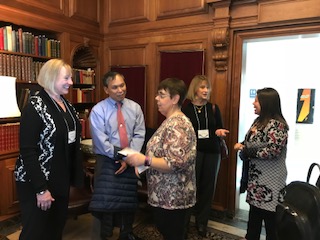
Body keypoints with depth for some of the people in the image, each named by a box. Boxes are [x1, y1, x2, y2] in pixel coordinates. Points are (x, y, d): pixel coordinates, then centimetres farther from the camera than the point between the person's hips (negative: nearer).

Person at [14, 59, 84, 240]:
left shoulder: (67, 104, 7)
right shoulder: (35, 107, -17)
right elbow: (28, 151, -20)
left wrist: (76, 174, 11)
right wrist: (41, 189, -21)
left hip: (61, 180, 7)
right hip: (37, 182, -7)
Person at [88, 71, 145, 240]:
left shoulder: (135, 108, 0)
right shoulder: (98, 110, -9)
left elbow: (139, 135, -3)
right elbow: (101, 141, -13)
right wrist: (119, 156, -14)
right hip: (107, 161, -3)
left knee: (129, 199, 15)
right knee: (106, 200, 1)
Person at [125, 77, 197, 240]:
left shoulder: (177, 125, -23)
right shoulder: (171, 121, 9)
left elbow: (176, 163, -30)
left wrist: (145, 160, -27)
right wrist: (142, 160, 7)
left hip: (172, 197, -10)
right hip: (164, 195, 10)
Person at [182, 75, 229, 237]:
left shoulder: (214, 108, 6)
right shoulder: (186, 108, -3)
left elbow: (220, 129, 11)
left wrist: (221, 132, -10)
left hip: (212, 152, 3)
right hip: (192, 151, -3)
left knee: (207, 187, 10)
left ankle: (201, 222, 26)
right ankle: (184, 222, 18)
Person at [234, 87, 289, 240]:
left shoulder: (277, 125, -18)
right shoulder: (259, 121, 8)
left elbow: (272, 151, -26)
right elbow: (250, 143, 16)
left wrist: (245, 149, -18)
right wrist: (242, 146, -6)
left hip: (270, 179, -9)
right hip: (255, 176, 9)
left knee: (269, 215, 6)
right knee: (254, 210, 21)